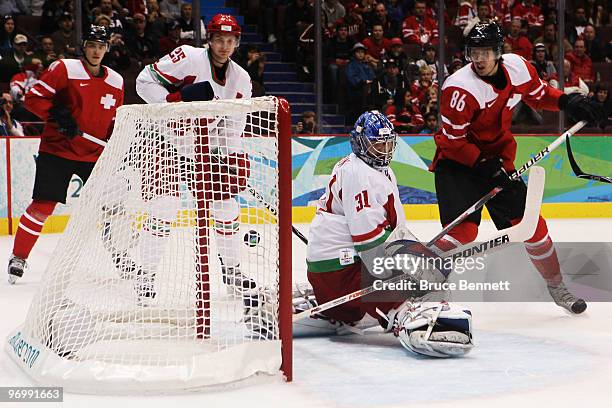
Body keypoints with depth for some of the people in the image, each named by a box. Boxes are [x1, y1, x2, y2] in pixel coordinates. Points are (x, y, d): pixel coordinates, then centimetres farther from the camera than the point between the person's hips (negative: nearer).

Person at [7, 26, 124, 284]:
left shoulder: (116, 82, 9)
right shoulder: (64, 69, -7)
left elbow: (115, 120, 18)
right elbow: (33, 98, -9)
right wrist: (58, 115, -21)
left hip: (95, 155, 4)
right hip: (57, 149, -4)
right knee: (43, 206, -8)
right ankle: (18, 257, 8)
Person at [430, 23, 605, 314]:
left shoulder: (517, 67, -8)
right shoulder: (459, 88, -25)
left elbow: (539, 95, 12)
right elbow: (454, 141, -20)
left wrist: (567, 101, -6)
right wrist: (485, 166, -26)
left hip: (497, 158, 6)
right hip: (457, 161, -6)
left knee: (530, 222, 6)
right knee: (463, 229, -23)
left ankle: (557, 288, 23)